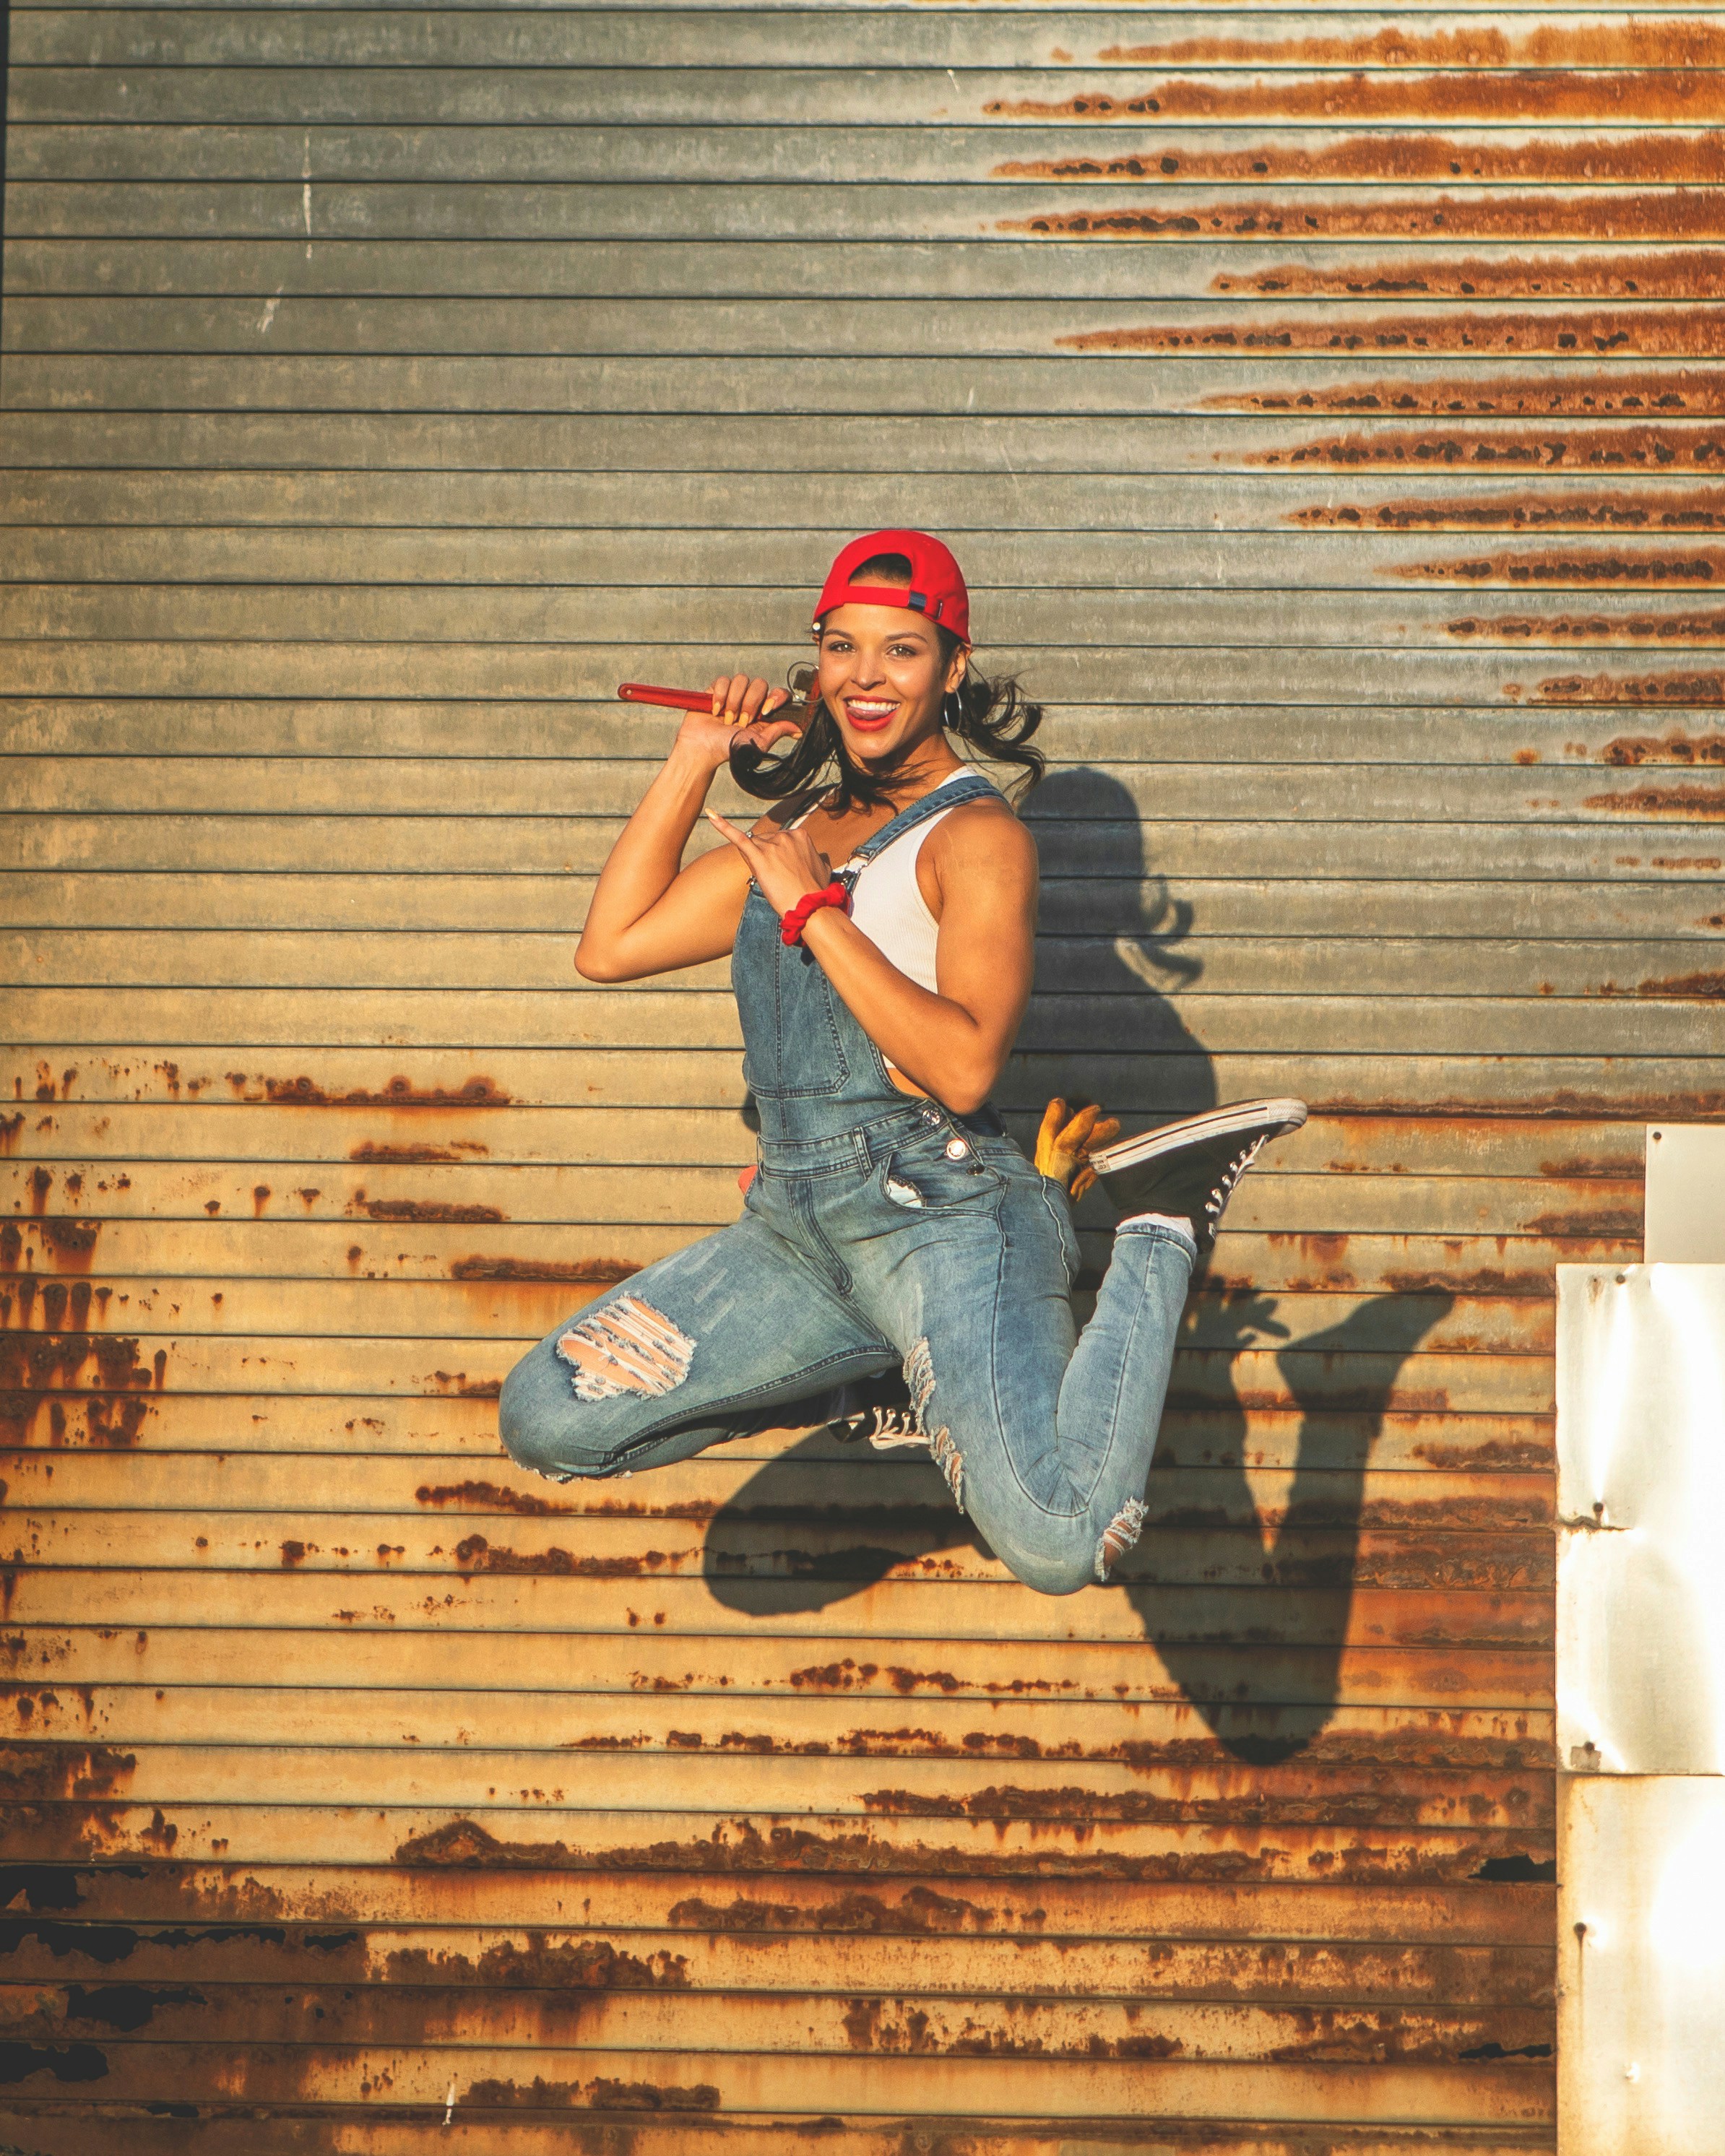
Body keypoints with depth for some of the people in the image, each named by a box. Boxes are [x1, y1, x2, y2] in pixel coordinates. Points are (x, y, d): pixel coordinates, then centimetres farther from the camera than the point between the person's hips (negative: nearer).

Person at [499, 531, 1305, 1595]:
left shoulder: (977, 835, -4)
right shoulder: (797, 832, 20)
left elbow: (963, 1065, -17)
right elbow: (610, 948, 17)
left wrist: (815, 909, -13)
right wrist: (694, 760, 14)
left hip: (941, 1215, -7)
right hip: (794, 1225, 7)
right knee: (545, 1420, -4)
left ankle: (1161, 1231, -1)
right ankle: (892, 1372, 10)